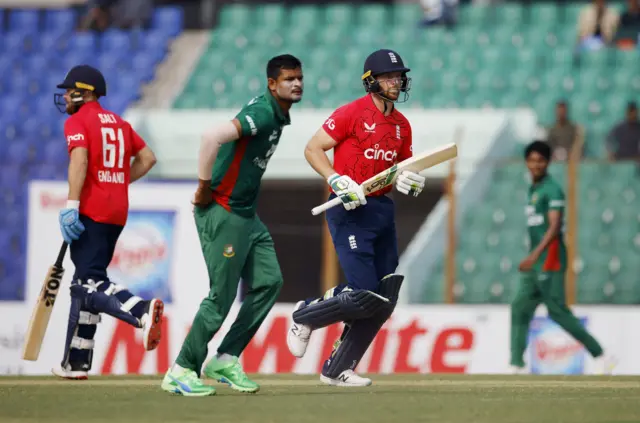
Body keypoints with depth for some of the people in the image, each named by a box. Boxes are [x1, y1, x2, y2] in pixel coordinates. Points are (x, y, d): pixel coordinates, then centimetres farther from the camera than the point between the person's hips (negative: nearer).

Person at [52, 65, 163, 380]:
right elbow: (147, 158, 17)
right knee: (84, 283, 15)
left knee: (90, 283, -15)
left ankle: (142, 311, -39)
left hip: (90, 211, -8)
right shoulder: (119, 123, 19)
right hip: (117, 212, 8)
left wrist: (71, 206, -26)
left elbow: (79, 160, -20)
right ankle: (76, 362, 17)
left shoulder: (77, 122, -4)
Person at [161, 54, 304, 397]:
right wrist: (204, 186, -22)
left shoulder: (278, 116, 12)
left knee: (269, 281, 4)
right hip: (222, 212, -10)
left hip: (246, 215, 10)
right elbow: (212, 137, -33)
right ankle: (181, 371, 3)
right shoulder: (263, 113, -19)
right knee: (221, 296, -7)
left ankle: (225, 360, 9)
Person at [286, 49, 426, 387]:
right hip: (350, 210, -7)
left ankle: (337, 370, 13)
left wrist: (411, 183, -3)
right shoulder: (352, 114, -8)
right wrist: (338, 181, -21)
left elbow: (405, 171, 20)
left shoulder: (402, 125, 13)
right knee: (364, 297, -15)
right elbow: (313, 149, -8)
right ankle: (305, 317, 12)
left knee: (383, 301, 3)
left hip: (383, 211, 7)